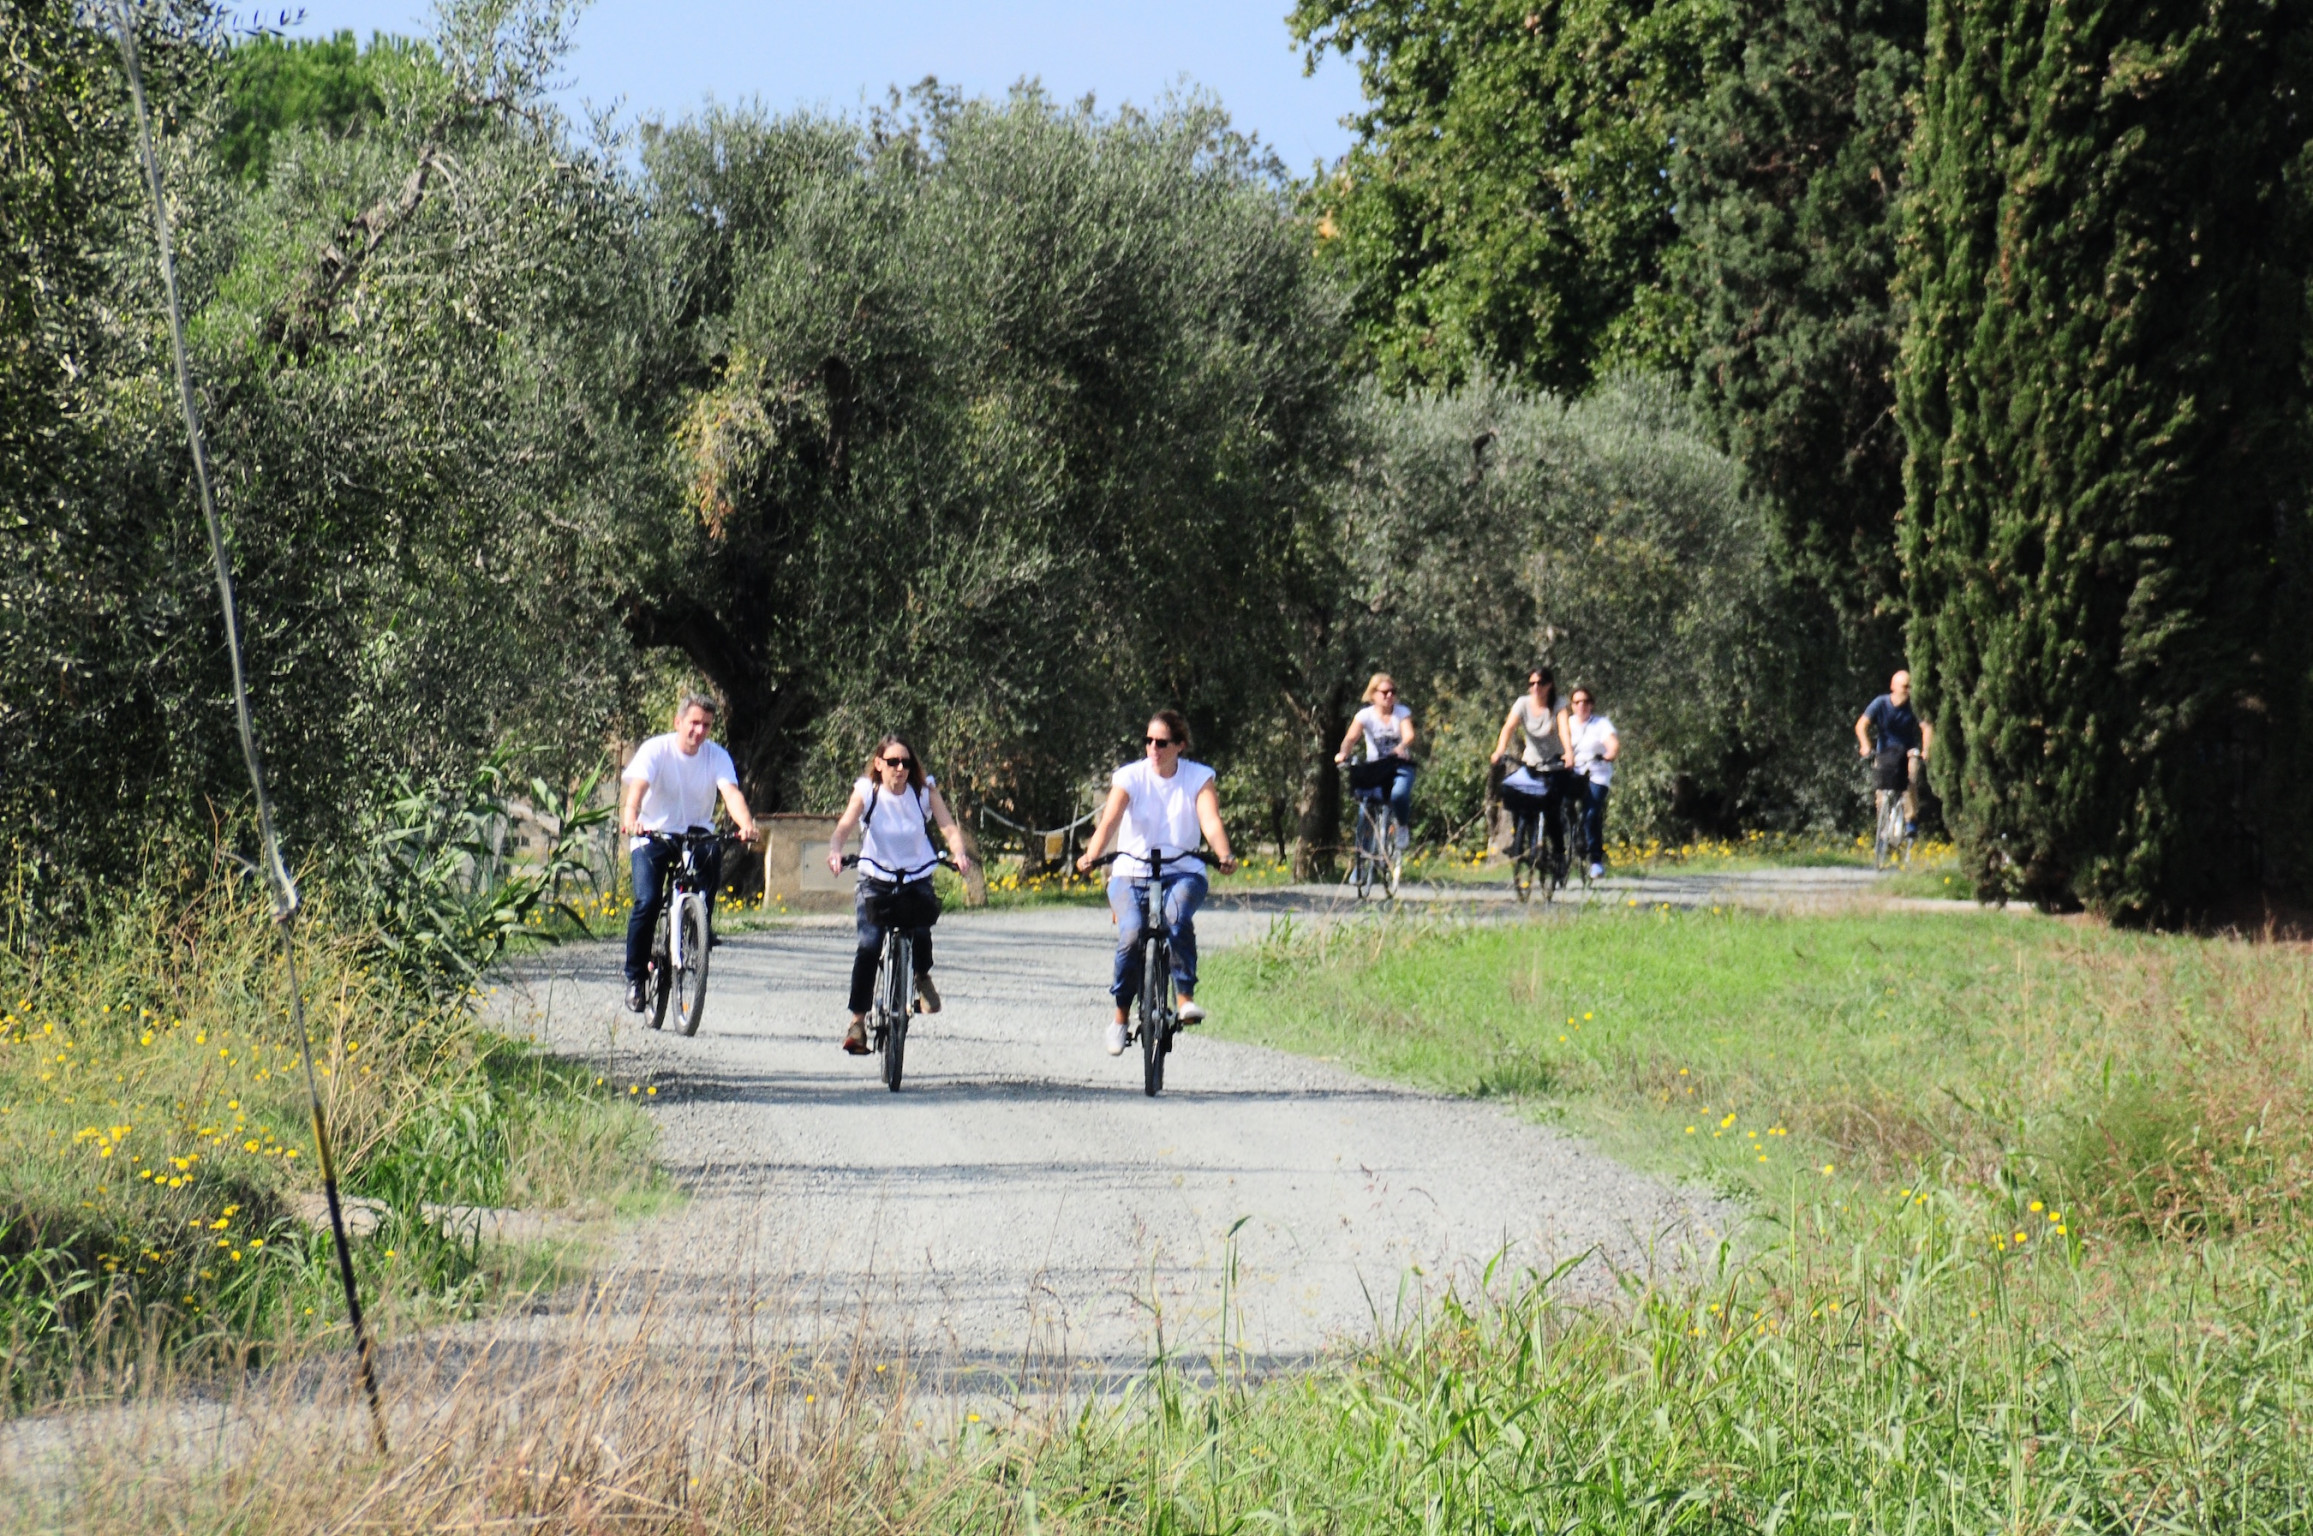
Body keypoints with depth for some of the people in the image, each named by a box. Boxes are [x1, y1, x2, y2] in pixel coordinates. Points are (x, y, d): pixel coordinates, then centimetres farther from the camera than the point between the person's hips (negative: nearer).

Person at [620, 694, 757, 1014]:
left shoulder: (717, 757, -4)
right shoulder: (655, 750, -11)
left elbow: (731, 793, -20)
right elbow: (637, 786, -27)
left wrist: (746, 824, -40)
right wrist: (631, 816, -49)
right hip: (653, 834, -2)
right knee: (648, 901, -22)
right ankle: (635, 975, -5)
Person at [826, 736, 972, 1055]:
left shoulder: (924, 790, -6)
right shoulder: (866, 792, -8)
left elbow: (948, 826, -16)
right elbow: (845, 825, -22)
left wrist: (959, 853, -37)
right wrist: (835, 851, -44)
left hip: (917, 880, 1)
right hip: (876, 881, -1)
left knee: (920, 933, -23)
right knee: (868, 945, -18)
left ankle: (923, 977, 13)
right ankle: (858, 1019, -10)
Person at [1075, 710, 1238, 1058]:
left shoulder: (1198, 778, 0)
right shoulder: (1130, 776, -2)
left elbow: (1210, 821, -16)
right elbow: (1109, 821, -17)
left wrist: (1224, 855, -38)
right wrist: (1090, 857, -37)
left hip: (1182, 872, 0)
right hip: (1131, 873, 0)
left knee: (1177, 916, -35)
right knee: (1131, 933, -27)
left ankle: (1186, 997, -27)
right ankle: (1120, 1016, -7)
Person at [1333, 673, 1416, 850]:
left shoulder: (1402, 713, -4)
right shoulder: (1365, 715, -4)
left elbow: (1409, 735, -21)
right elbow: (1351, 736, -18)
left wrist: (1402, 747, -45)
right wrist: (1343, 753, -41)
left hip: (1400, 766, -1)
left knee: (1398, 794, -31)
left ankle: (1404, 826, -1)